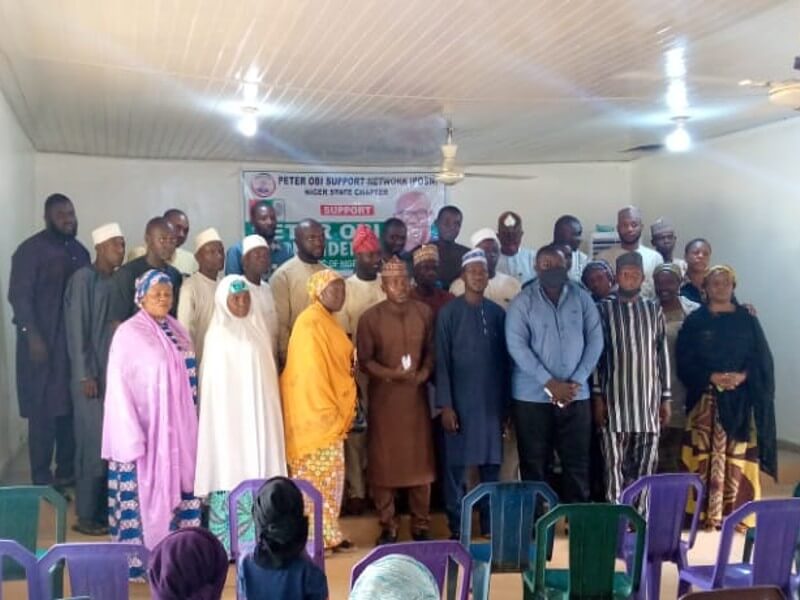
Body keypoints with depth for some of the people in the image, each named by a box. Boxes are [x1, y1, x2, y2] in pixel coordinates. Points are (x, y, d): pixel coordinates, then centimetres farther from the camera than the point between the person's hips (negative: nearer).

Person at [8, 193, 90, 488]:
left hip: (76, 342, 6)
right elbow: (19, 296, -11)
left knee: (71, 409, 8)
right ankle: (42, 480, 5)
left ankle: (66, 471, 18)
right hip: (42, 343, -5)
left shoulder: (79, 251, 13)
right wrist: (33, 337, -18)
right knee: (43, 412, -2)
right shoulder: (30, 250, -5)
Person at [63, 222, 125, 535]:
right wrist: (85, 375, -14)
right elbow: (76, 329, -11)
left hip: (116, 374, 6)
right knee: (93, 446, -3)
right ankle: (87, 516, 8)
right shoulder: (83, 278, -7)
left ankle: (106, 510, 17)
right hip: (92, 376, -6)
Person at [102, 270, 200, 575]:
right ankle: (140, 560, 10)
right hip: (145, 430, -6)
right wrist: (131, 436, -18)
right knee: (144, 492, -1)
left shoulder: (177, 330, 9)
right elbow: (118, 387, -13)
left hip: (178, 430, 6)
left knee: (178, 488, 10)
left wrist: (190, 427, 9)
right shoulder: (128, 333, -10)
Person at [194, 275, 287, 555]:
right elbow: (214, 383, -9)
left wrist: (268, 414, 12)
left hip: (257, 415, 6)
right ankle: (225, 543, 3)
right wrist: (223, 416, -15)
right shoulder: (218, 335, -6)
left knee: (255, 468, 7)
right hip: (230, 415, -6)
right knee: (230, 471, -5)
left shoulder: (257, 330, 12)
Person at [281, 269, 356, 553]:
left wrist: (339, 408, 6)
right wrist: (326, 409, -19)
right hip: (315, 412, -9)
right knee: (315, 476, -4)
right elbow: (311, 370, -20)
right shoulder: (311, 322, -14)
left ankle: (327, 534, 18)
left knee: (328, 475, 12)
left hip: (329, 410, 9)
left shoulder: (327, 321, 15)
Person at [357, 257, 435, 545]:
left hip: (416, 396, 2)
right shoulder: (370, 318, -5)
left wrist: (424, 373, -10)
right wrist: (392, 373, -20)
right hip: (383, 398, -2)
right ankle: (387, 527, 13)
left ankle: (421, 525, 18)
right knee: (384, 461, 2)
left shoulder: (424, 313, 4)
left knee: (420, 460, 6)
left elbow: (431, 351, 9)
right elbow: (365, 360, -5)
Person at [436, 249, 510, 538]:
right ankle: (456, 527, 10)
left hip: (492, 403, 3)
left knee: (492, 465, 7)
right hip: (460, 402, -3)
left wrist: (506, 404, 7)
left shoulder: (498, 313, 7)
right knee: (456, 466, 1)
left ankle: (491, 524, 18)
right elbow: (442, 362, -5)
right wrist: (445, 405, -11)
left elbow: (505, 361, 9)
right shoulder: (449, 313, -2)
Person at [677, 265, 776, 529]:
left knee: (737, 456, -1)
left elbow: (762, 359, 5)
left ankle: (736, 513, 7)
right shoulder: (695, 320, 5)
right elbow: (684, 360, -1)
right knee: (707, 454, -3)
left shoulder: (747, 320, 9)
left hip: (741, 399, 1)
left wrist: (742, 376, -13)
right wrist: (711, 377, -15)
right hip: (706, 398, -1)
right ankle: (705, 512, 3)